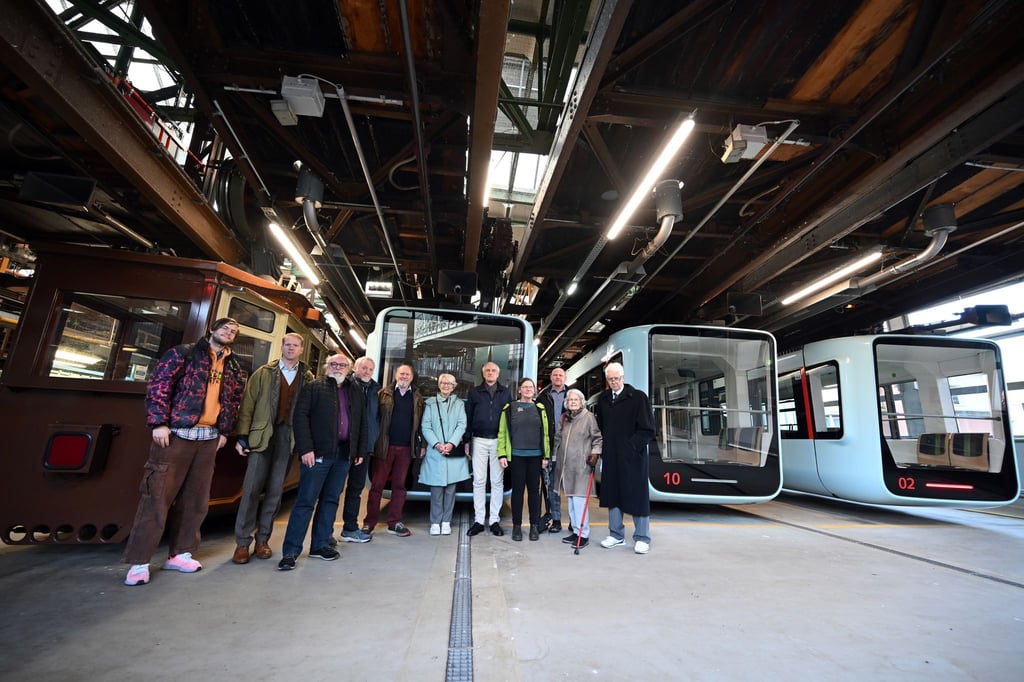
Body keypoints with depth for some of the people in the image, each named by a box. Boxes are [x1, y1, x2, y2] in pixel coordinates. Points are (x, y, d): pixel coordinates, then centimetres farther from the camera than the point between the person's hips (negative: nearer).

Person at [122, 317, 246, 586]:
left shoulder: (233, 368, 14)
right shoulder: (184, 353, -1)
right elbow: (158, 384, -7)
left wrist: (224, 431, 12)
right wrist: (159, 423, -13)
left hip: (208, 438, 5)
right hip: (177, 433, -5)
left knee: (195, 499, 10)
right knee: (158, 496, -2)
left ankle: (179, 554, 23)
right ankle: (139, 562, 8)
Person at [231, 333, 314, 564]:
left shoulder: (308, 377, 6)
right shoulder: (264, 373, 5)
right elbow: (247, 405, 1)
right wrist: (242, 436, -6)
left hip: (289, 438, 1)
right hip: (262, 435, -1)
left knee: (275, 491, 8)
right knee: (251, 489, 0)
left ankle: (263, 539, 20)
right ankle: (242, 542, 11)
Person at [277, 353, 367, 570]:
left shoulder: (356, 392, 14)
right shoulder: (313, 387, 0)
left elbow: (363, 423, 14)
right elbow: (300, 417, -7)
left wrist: (360, 451, 9)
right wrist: (305, 449, -15)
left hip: (344, 455, 5)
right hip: (318, 453, -4)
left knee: (331, 500, 11)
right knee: (305, 501, 0)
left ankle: (320, 545, 23)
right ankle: (290, 551, 9)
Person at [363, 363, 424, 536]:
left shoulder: (417, 397, 10)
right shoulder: (384, 394, 4)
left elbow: (421, 422, 9)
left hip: (406, 448, 2)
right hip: (385, 446, -2)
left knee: (399, 485, 8)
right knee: (377, 485, 4)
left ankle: (394, 523, 17)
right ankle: (370, 522, 14)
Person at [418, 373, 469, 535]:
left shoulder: (459, 404, 12)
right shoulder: (430, 403, 10)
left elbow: (461, 425, 2)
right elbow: (426, 427, 2)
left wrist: (451, 443, -12)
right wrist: (436, 444, -12)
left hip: (454, 452, 1)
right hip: (435, 452, -1)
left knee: (450, 488, 3)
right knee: (436, 489, -1)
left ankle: (446, 522, 13)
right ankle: (435, 522, 10)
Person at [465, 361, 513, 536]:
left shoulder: (505, 393, 8)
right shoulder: (475, 393, 8)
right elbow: (468, 417, 7)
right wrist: (467, 440, 1)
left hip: (499, 441, 0)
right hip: (479, 441, 0)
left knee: (497, 481, 5)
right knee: (479, 481, 3)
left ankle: (495, 520, 13)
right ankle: (479, 520, 11)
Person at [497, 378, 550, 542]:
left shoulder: (540, 409, 8)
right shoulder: (510, 408, 2)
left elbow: (545, 433, 8)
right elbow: (502, 433, 0)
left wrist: (546, 455, 3)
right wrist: (502, 455, -6)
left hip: (535, 456, 2)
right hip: (517, 455, -2)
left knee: (534, 490, 8)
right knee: (517, 490, 4)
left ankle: (534, 525, 19)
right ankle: (516, 526, 16)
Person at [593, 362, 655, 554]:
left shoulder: (638, 397, -7)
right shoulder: (602, 399, 8)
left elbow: (648, 430, -8)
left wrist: (630, 445, -14)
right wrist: (602, 451, 8)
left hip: (632, 456, -5)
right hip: (610, 457, 5)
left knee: (637, 496, 4)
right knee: (612, 495, 12)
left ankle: (642, 538, 19)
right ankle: (616, 535, 27)